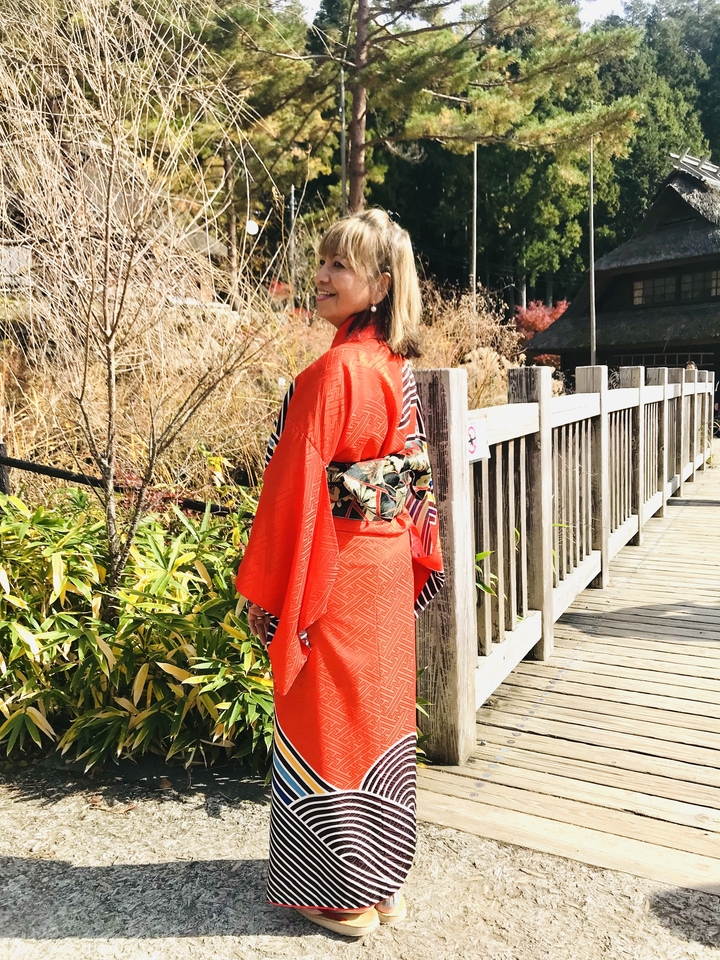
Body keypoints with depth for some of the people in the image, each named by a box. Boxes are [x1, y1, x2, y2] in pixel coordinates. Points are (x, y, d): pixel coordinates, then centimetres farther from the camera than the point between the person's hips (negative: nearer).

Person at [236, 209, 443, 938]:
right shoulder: (398, 367, 6)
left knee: (329, 721, 8)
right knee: (378, 713, 18)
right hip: (390, 566, 8)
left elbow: (296, 487, -19)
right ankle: (385, 879, 36)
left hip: (336, 570, -8)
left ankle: (344, 896, 27)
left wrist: (263, 589, -11)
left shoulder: (333, 370, -19)